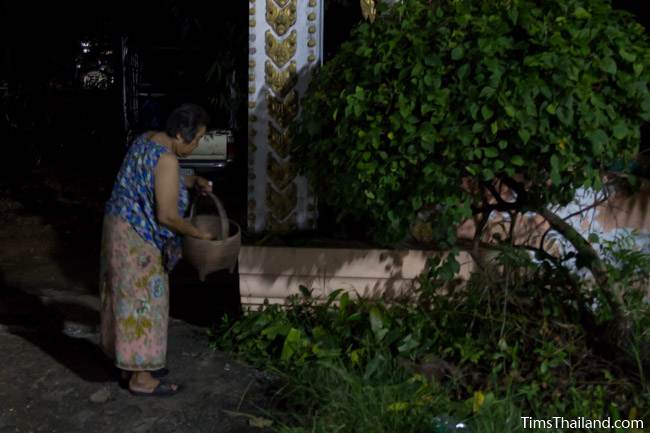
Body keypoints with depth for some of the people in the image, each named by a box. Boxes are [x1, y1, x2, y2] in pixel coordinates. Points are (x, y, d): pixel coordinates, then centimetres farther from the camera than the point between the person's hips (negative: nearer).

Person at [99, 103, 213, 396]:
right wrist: (198, 234, -9)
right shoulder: (167, 159, -23)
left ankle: (131, 364, 31)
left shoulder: (149, 139, 7)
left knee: (129, 298, 18)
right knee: (142, 301, 0)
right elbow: (167, 216, -24)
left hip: (122, 228, 10)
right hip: (136, 239, -10)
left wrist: (193, 182, 12)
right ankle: (141, 378, 10)